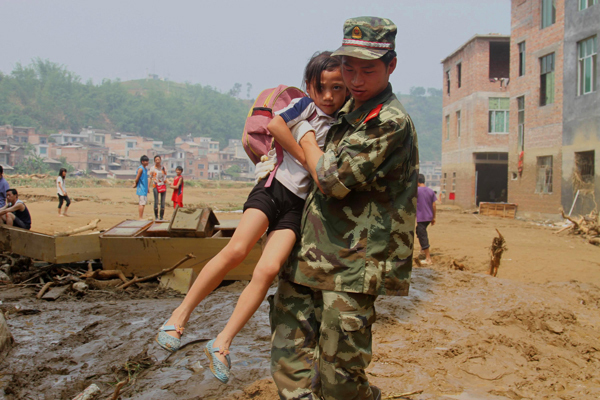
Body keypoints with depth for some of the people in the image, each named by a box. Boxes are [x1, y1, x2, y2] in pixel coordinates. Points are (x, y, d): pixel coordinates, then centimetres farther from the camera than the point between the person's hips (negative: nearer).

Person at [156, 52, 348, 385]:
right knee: (236, 249, -22)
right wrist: (306, 158, -13)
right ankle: (179, 316, -8)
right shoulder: (307, 107, 4)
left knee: (268, 270, -17)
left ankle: (222, 343, -9)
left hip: (299, 205, 3)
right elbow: (274, 124, -13)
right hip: (275, 186, -2)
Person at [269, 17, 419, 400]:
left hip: (351, 270, -8)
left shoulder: (391, 123, -15)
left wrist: (303, 132, -3)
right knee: (289, 361, 10)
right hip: (310, 256, 8)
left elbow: (332, 180, -16)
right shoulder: (349, 110, 13)